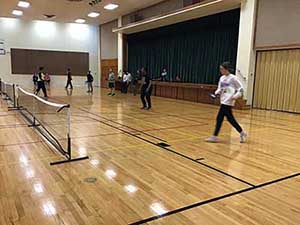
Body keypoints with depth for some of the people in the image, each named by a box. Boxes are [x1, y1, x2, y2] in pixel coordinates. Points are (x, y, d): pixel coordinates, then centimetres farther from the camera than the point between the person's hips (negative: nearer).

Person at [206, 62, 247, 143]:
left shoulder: (233, 78, -9)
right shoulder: (222, 78, 11)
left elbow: (241, 89, -5)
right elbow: (220, 89, 19)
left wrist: (235, 96, -18)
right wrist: (216, 93, -1)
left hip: (228, 102, -8)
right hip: (224, 101, 8)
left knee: (219, 118, -8)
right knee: (230, 119, 13)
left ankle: (215, 137, 0)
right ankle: (242, 133, 28)